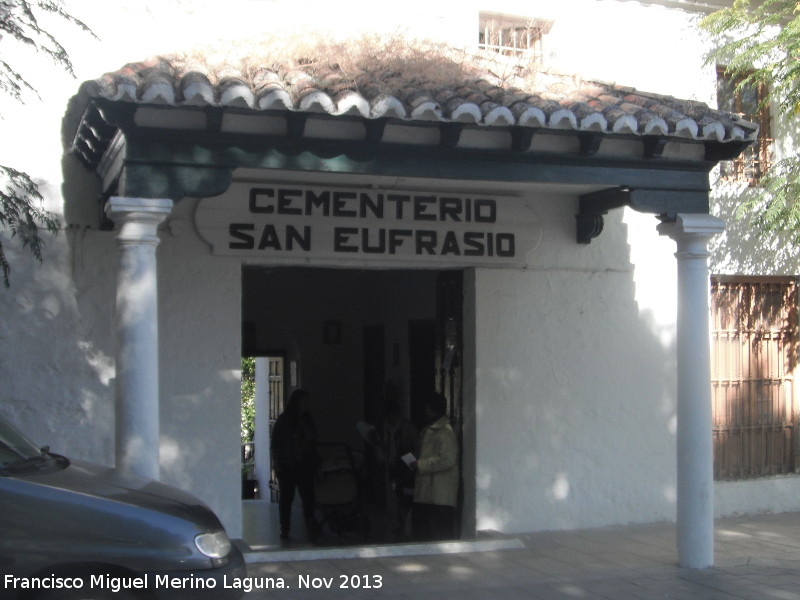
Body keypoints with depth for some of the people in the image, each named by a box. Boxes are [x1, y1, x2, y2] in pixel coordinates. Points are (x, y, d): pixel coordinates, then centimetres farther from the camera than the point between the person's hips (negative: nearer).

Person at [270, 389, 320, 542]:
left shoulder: (307, 419, 11)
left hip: (305, 465, 3)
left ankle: (311, 528, -14)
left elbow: (313, 441, 21)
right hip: (287, 466, -3)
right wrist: (276, 464, -9)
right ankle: (285, 529, 10)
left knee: (308, 496, -8)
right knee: (286, 497, 2)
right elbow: (275, 444, -4)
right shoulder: (283, 420, -3)